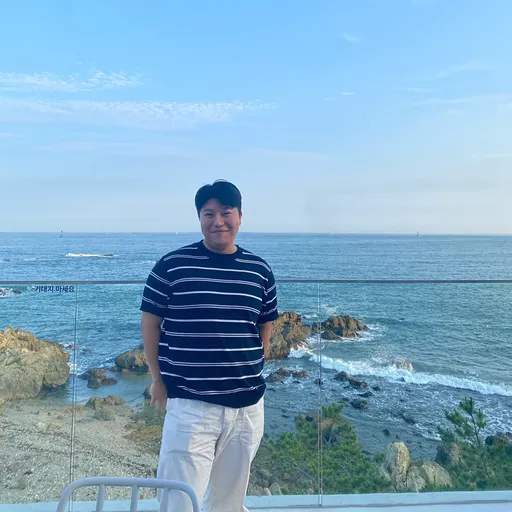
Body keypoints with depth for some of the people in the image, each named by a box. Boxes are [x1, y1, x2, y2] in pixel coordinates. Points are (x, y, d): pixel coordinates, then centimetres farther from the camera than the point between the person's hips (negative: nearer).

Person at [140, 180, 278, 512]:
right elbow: (150, 322, 0)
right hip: (188, 404, -3)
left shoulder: (259, 270, 2)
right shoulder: (172, 265, -7)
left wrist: (253, 370, 7)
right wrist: (158, 379, 2)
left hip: (247, 404, 4)